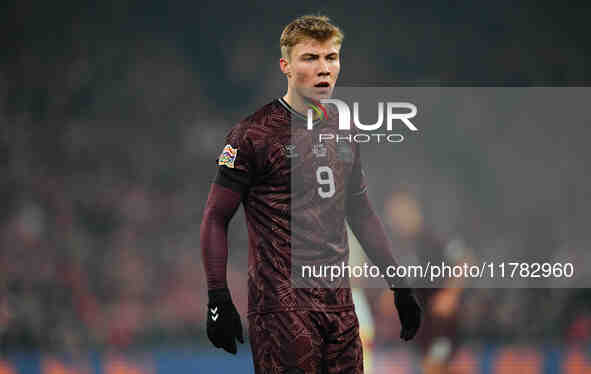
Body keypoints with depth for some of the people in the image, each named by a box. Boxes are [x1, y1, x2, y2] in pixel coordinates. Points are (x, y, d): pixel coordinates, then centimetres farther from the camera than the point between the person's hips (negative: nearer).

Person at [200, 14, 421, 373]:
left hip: (339, 302, 6)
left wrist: (399, 286, 21)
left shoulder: (343, 131, 14)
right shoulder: (254, 134, -5)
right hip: (282, 303, -6)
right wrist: (218, 300, -12)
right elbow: (216, 218, -5)